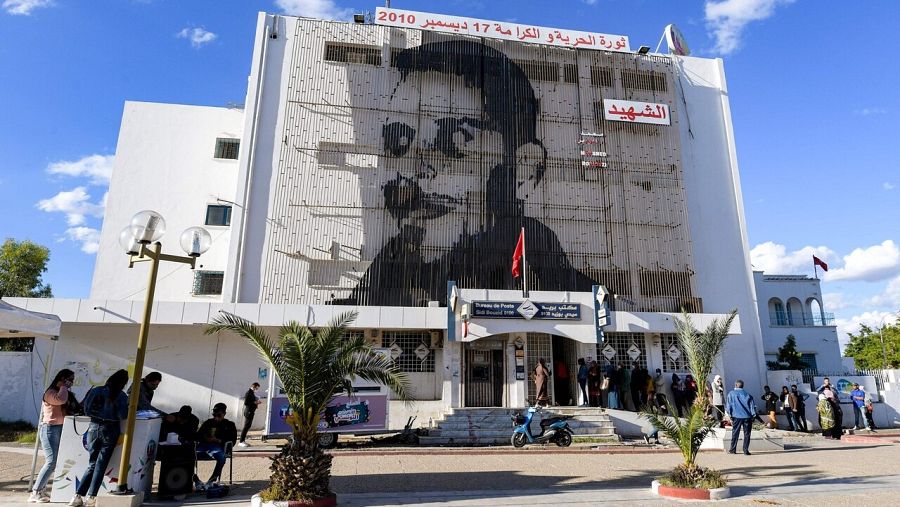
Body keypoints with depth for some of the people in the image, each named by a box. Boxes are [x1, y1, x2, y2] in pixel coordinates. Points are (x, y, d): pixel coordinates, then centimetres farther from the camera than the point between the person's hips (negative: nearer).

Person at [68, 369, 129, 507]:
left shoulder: (95, 390, 3)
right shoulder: (121, 396, -8)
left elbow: (86, 409, 4)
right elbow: (123, 416, -14)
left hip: (93, 428, 4)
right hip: (109, 430, -4)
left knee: (92, 464, 16)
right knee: (101, 465, 5)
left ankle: (78, 496, 13)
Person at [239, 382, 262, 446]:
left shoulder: (252, 393, 15)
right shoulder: (248, 393, -12)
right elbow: (245, 403, -18)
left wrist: (256, 402, 7)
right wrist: (254, 402, -18)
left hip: (251, 412, 9)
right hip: (248, 412, -9)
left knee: (247, 426, 11)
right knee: (246, 426, -7)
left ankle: (243, 441, 16)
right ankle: (241, 442, -3)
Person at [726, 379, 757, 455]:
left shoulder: (731, 394, 5)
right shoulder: (747, 395, 11)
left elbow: (728, 406, 1)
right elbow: (753, 406, 7)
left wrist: (730, 416, 5)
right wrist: (753, 417, 8)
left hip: (737, 416, -1)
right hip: (747, 417, 2)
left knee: (735, 433, 6)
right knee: (747, 434, 7)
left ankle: (733, 450, 9)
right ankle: (746, 450, 5)